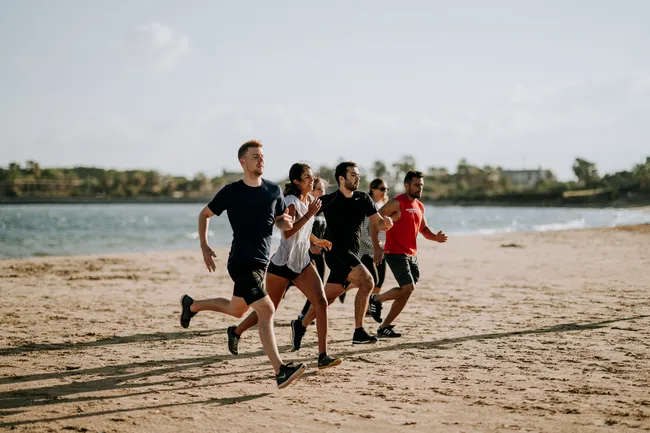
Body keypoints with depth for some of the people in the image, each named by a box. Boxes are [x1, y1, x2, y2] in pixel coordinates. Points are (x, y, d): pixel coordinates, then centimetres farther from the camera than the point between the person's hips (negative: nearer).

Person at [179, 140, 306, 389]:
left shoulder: (274, 191, 7)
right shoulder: (231, 192, -5)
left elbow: (281, 222, 18)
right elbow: (204, 214, 7)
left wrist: (286, 222, -7)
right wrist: (204, 247, -2)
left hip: (261, 261, 7)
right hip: (242, 262, -7)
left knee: (236, 310, 22)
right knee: (266, 310, -18)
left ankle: (192, 305, 46)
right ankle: (280, 371, -20)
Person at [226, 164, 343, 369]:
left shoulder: (310, 200, 9)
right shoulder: (291, 202, -15)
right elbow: (288, 232, -30)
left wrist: (317, 241, 22)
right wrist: (309, 214, -30)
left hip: (303, 263, 7)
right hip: (282, 264, -7)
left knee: (321, 302, -13)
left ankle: (323, 356, -13)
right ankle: (236, 331, 35)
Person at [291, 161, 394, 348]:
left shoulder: (363, 199, 7)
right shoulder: (328, 201, -6)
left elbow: (378, 223, 4)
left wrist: (386, 223, -18)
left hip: (352, 255, 6)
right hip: (337, 252, -6)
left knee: (328, 297, 9)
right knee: (367, 282, -22)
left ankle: (300, 326, 27)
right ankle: (358, 332, -19)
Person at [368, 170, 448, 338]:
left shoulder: (420, 206, 13)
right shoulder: (397, 203, -11)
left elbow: (423, 228, 25)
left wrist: (435, 237, 3)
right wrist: (377, 248, -20)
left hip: (412, 255, 8)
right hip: (395, 253, -8)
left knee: (406, 292, 6)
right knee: (408, 288, -18)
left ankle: (384, 327, 15)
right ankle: (376, 299, 6)